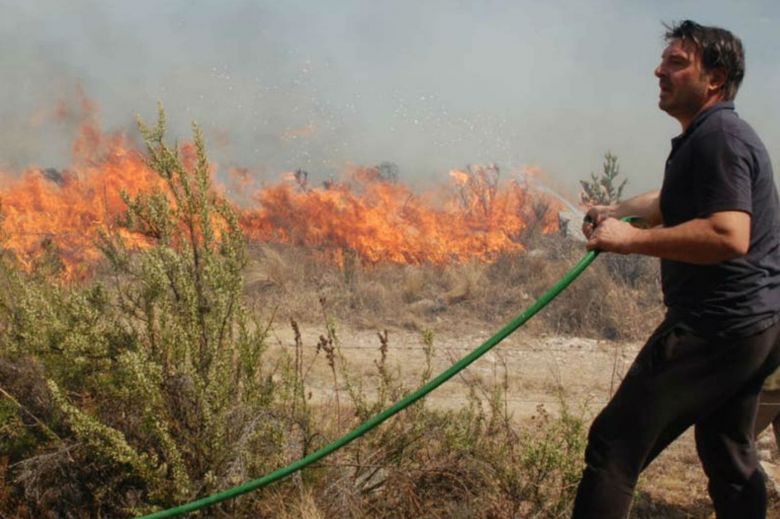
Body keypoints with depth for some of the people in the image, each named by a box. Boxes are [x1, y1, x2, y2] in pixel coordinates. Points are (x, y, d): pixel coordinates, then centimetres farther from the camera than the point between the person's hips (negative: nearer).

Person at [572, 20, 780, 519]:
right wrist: (617, 211, 18)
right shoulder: (713, 136, 18)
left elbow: (728, 236, -29)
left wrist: (632, 239, -23)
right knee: (729, 458, 19)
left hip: (716, 327, -11)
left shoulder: (718, 137, -15)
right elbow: (673, 202, 35)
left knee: (616, 445, -11)